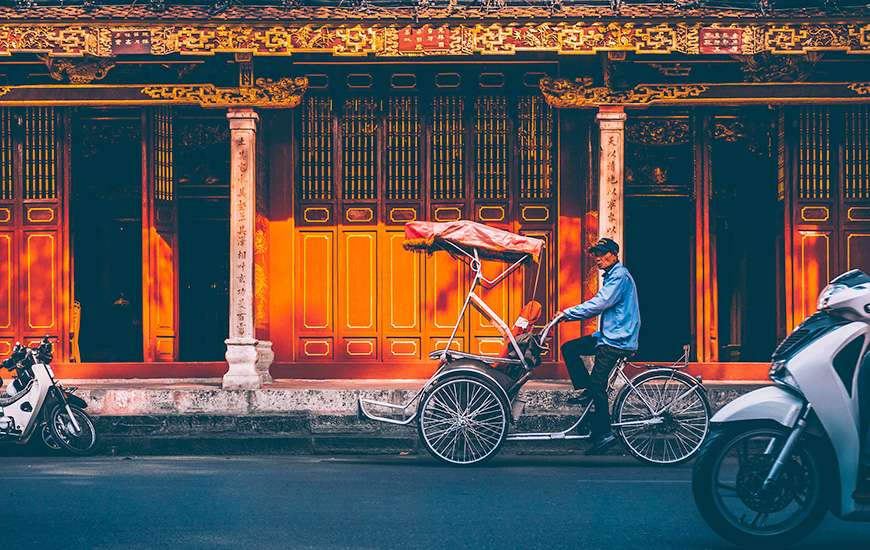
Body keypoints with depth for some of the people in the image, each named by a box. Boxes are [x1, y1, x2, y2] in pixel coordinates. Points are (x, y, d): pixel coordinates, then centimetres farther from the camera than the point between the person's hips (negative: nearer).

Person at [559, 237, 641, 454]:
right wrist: (570, 314, 8)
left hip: (617, 340, -10)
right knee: (569, 349, 6)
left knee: (598, 384, -11)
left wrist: (568, 313, -17)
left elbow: (599, 304, -22)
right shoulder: (612, 276, 19)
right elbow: (599, 305, 20)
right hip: (608, 337, 10)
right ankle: (587, 389, 8)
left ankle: (603, 433, -7)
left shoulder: (620, 276, -14)